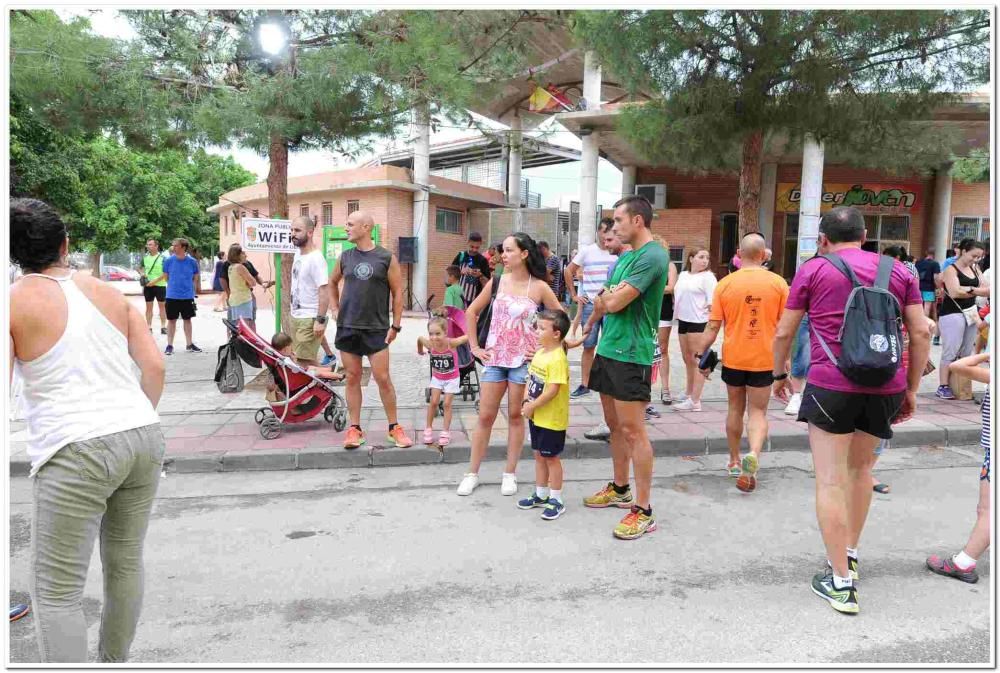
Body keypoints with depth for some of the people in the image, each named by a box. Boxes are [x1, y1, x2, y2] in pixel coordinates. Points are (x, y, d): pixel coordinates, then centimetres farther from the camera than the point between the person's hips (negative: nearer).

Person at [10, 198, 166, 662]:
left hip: (77, 451, -5)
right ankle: (113, 661, 38)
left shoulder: (15, 302, 0)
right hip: (145, 438, 6)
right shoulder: (110, 293, 13)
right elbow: (155, 367, 8)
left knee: (56, 591, 7)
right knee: (126, 563, 20)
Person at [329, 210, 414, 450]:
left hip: (377, 329, -3)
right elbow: (333, 282, 25)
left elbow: (398, 293, -1)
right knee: (353, 379, 7)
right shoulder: (345, 257, 7)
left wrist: (395, 326, -5)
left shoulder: (387, 258, -3)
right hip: (347, 328, 3)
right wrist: (335, 309, 14)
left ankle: (394, 427, 11)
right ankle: (355, 428, 15)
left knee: (383, 378, -2)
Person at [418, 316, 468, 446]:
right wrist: (420, 351, 12)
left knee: (447, 404, 1)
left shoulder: (451, 343, -33)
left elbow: (469, 337, -31)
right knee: (433, 402, 3)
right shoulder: (430, 344, -25)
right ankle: (428, 429, 19)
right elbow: (420, 338, -2)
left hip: (452, 378, -2)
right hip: (437, 377, 2)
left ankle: (446, 432, 13)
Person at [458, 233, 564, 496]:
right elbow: (471, 312, 9)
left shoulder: (539, 287, -6)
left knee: (516, 416, 8)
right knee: (485, 416, 5)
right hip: (494, 358, 2)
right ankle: (472, 474, 16)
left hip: (523, 360, -2)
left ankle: (509, 474, 21)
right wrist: (475, 347, 5)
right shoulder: (496, 281, 1)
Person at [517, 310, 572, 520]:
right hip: (536, 416, 9)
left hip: (552, 418, -9)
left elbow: (552, 390, -26)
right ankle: (541, 494, 32)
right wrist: (527, 400, -1)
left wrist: (532, 406, -19)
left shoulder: (557, 359, -23)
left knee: (551, 457, 3)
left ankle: (556, 500, 16)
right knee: (539, 454, 18)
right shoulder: (540, 352, 5)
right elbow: (531, 379, 13)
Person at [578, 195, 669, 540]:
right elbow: (603, 301, 22)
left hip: (631, 355, -9)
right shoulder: (625, 256, 16)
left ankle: (643, 511, 3)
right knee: (614, 425, 17)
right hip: (608, 348, 9)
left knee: (632, 431, -5)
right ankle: (620, 489, 32)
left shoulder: (652, 256, -15)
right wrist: (590, 324, 7)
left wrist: (604, 299, 1)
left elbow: (615, 302, -20)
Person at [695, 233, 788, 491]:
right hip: (764, 359, -1)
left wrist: (701, 354, 3)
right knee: (758, 411, 6)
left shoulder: (725, 283, -5)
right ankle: (754, 454, -20)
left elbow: (713, 326, -6)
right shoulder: (778, 283, -5)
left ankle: (734, 460, 29)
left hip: (733, 358, 1)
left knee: (736, 408, 17)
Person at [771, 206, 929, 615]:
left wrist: (779, 374, 19)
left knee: (831, 481, 1)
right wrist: (911, 389, 14)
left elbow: (783, 333, 4)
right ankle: (850, 556, 34)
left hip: (831, 385, -4)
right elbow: (921, 333, 7)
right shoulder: (898, 270, 12)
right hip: (886, 386, 4)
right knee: (861, 469, 23)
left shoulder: (813, 270, 3)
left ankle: (841, 583, 4)